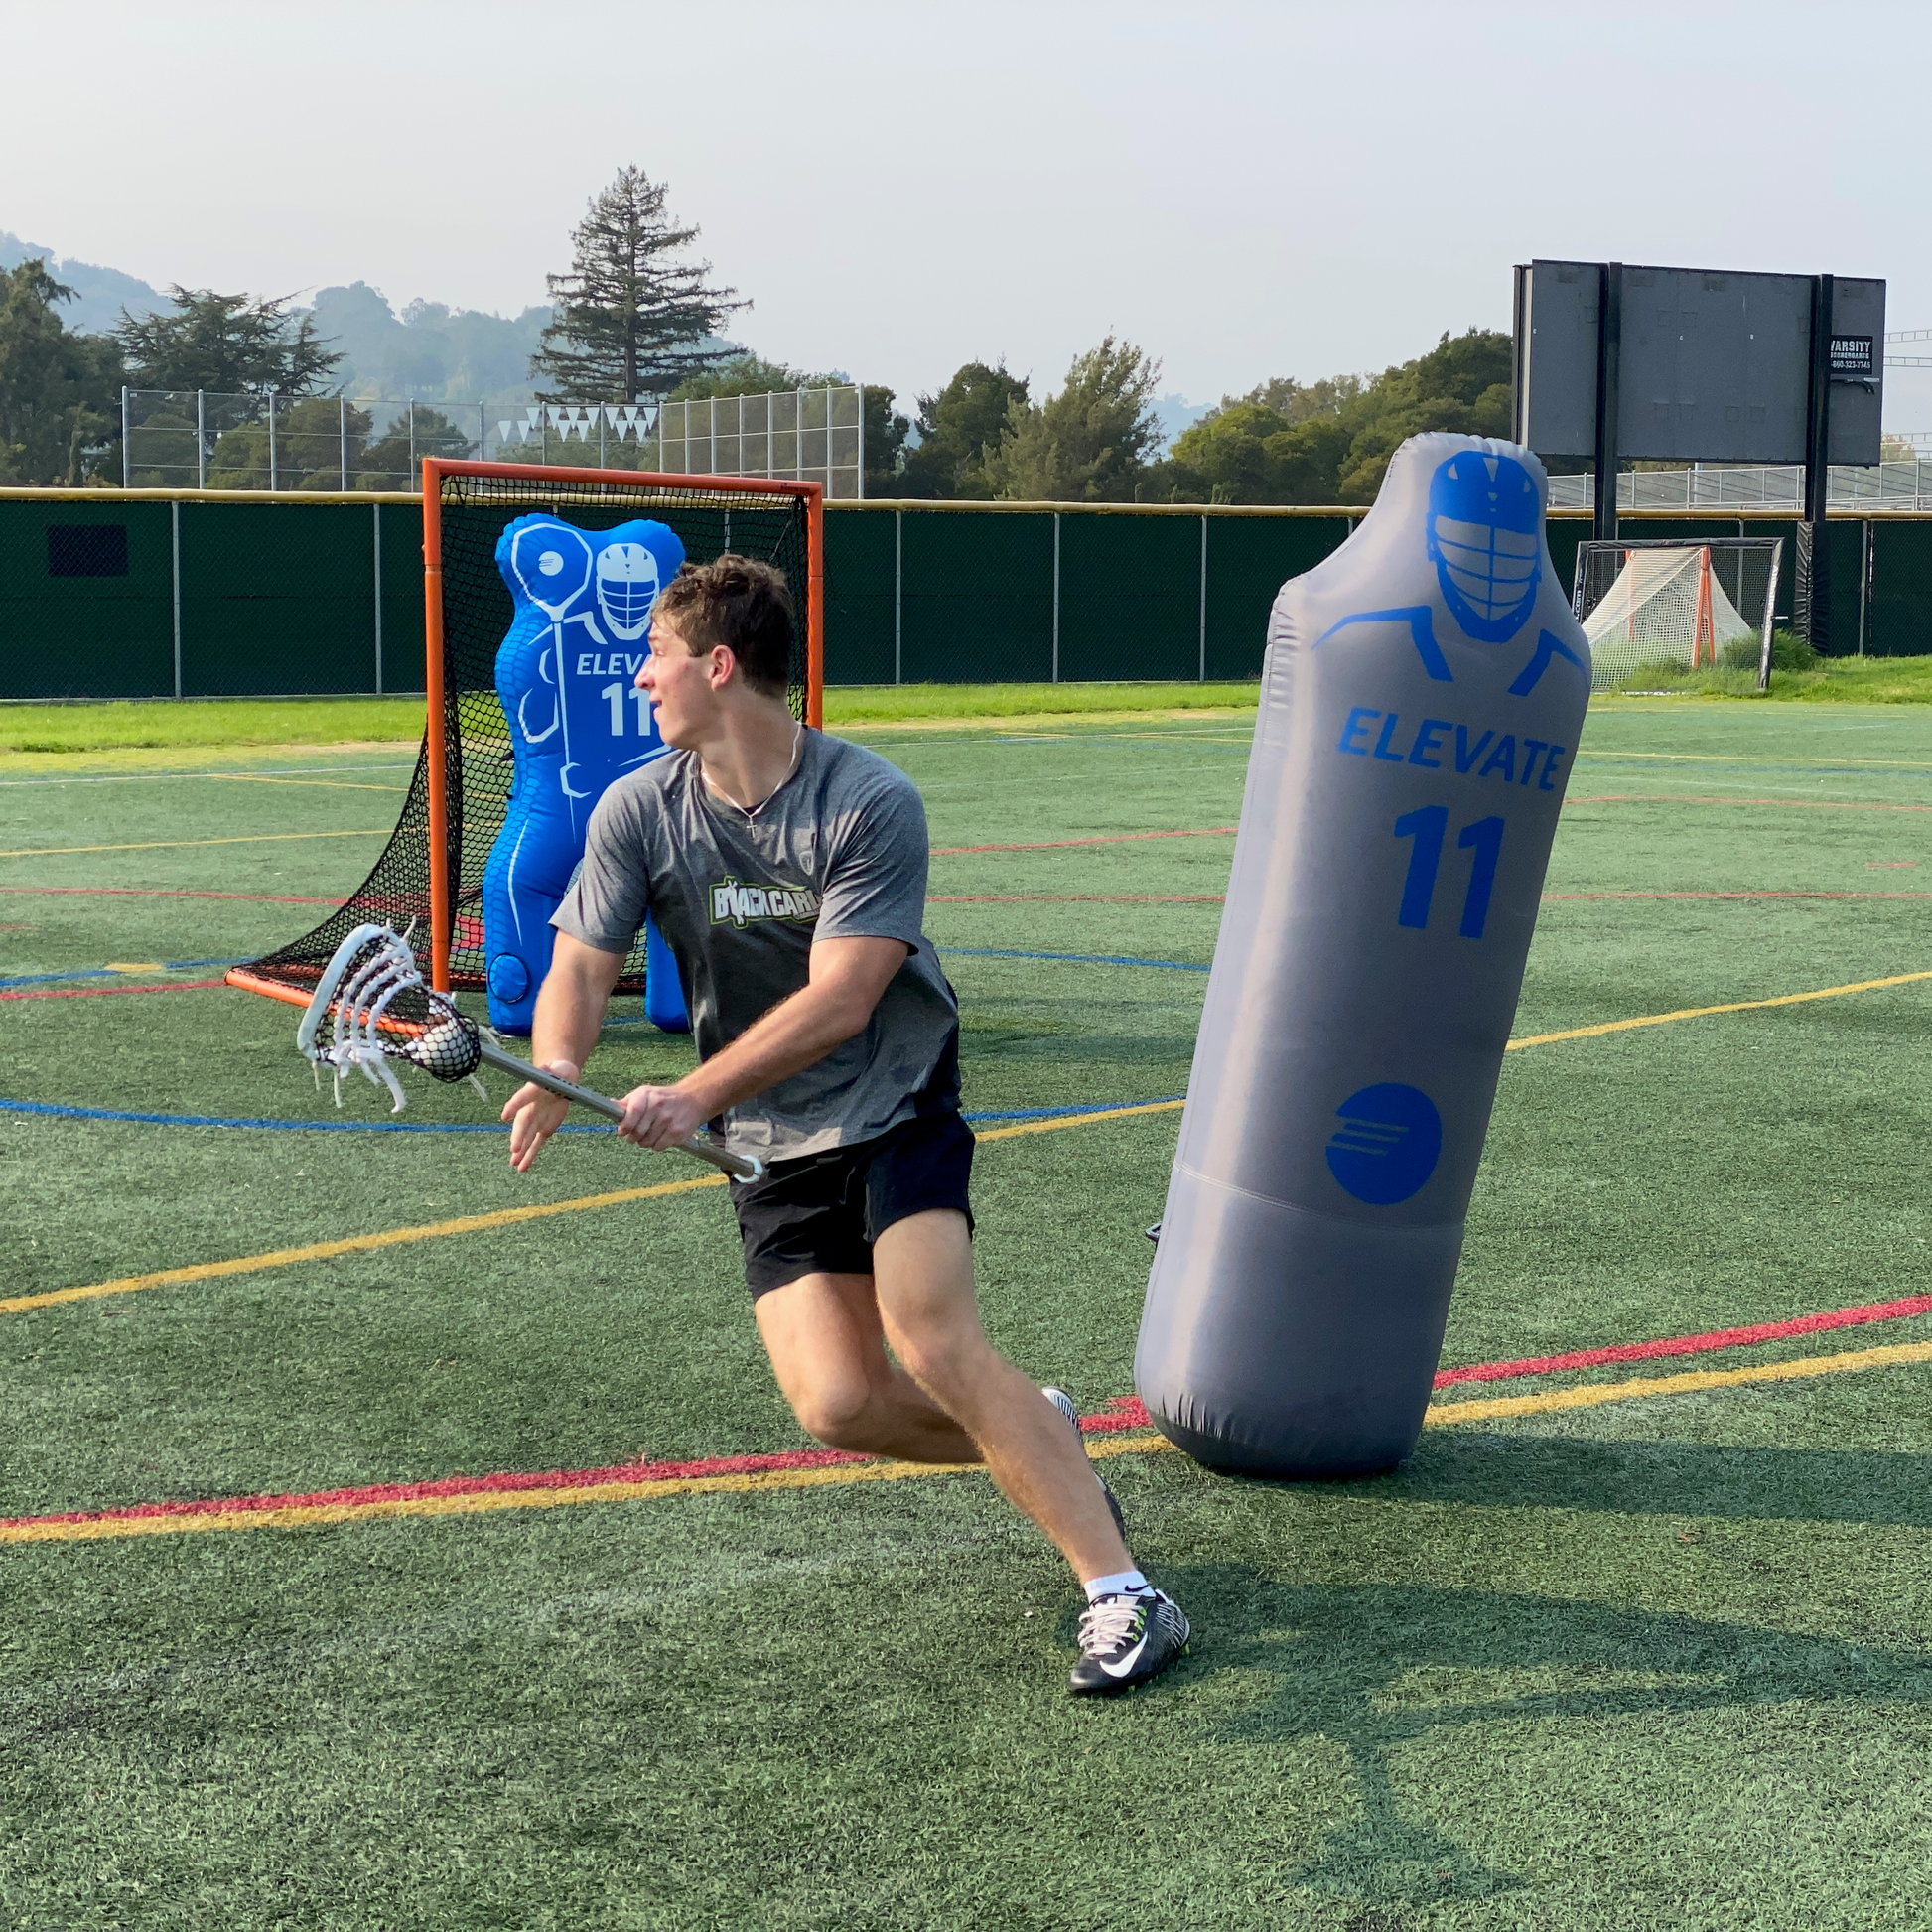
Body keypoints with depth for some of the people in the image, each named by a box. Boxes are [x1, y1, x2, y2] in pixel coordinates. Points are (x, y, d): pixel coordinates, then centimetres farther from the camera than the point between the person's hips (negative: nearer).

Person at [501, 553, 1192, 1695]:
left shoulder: (872, 804, -17)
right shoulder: (639, 811, -3)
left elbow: (837, 1002, -23)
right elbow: (582, 965, -3)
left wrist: (695, 1096, -34)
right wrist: (558, 1073, -26)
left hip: (899, 1113, -4)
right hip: (775, 1151, 4)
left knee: (933, 1341, -25)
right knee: (840, 1406, -13)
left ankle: (1124, 1597, -21)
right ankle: (1044, 1436, 16)